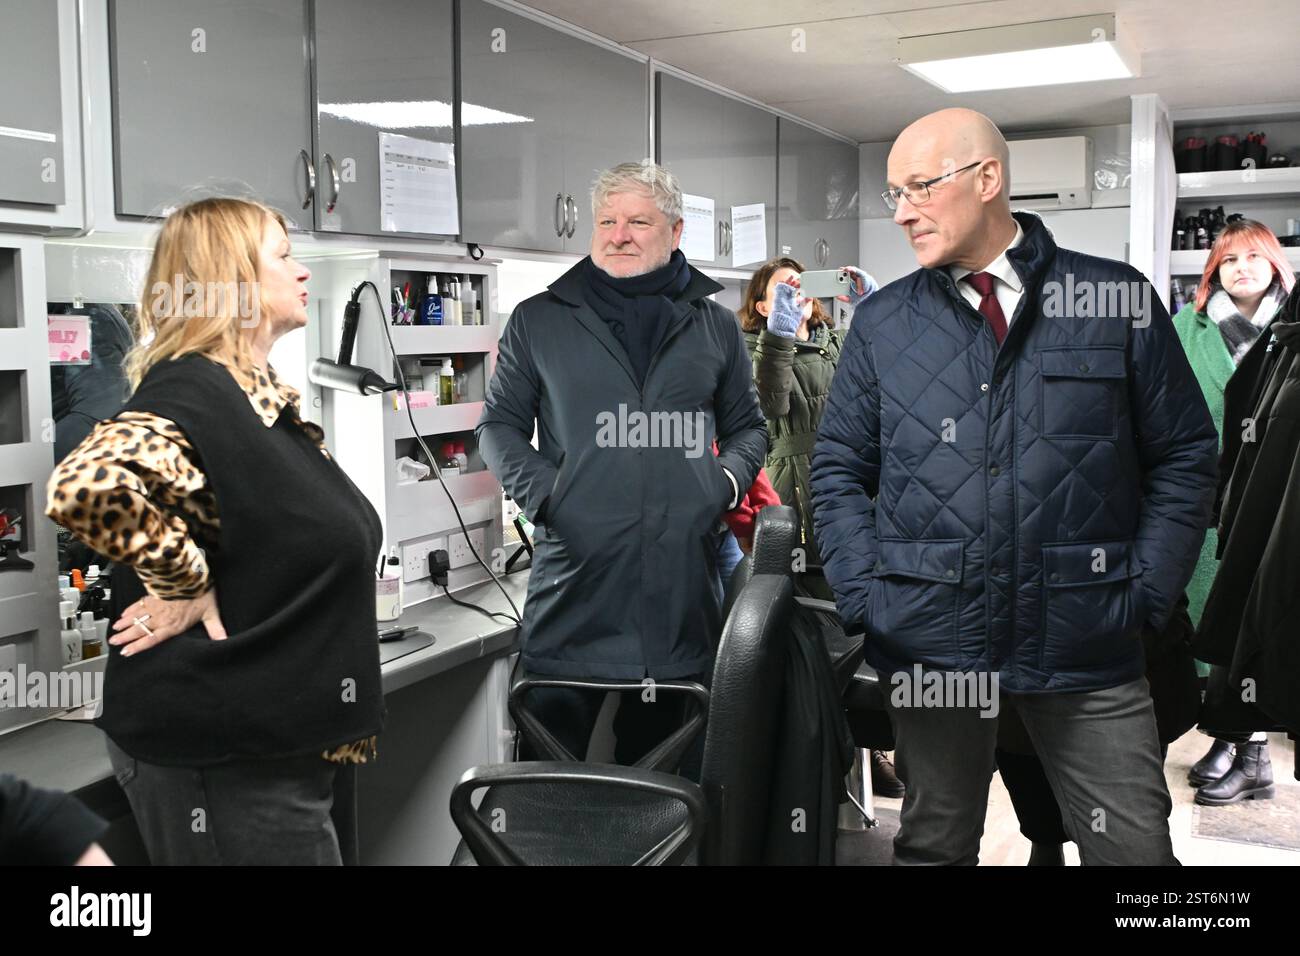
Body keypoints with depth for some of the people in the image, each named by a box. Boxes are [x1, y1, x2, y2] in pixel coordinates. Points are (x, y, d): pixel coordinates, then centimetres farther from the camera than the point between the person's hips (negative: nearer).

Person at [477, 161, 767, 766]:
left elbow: (748, 426, 22)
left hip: (682, 585, 2)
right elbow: (500, 425, 11)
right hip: (573, 579, -1)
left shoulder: (714, 326, 13)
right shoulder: (539, 321, 8)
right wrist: (540, 490, -6)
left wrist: (728, 479, 2)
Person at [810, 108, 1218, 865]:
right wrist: (865, 592, -3)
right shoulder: (882, 322, 6)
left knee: (1136, 845, 3)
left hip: (1088, 641, -1)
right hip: (930, 642, 1)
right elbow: (839, 468, 8)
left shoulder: (1121, 302, 1)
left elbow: (1184, 454, 5)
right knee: (934, 844, 13)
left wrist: (1148, 591, -3)